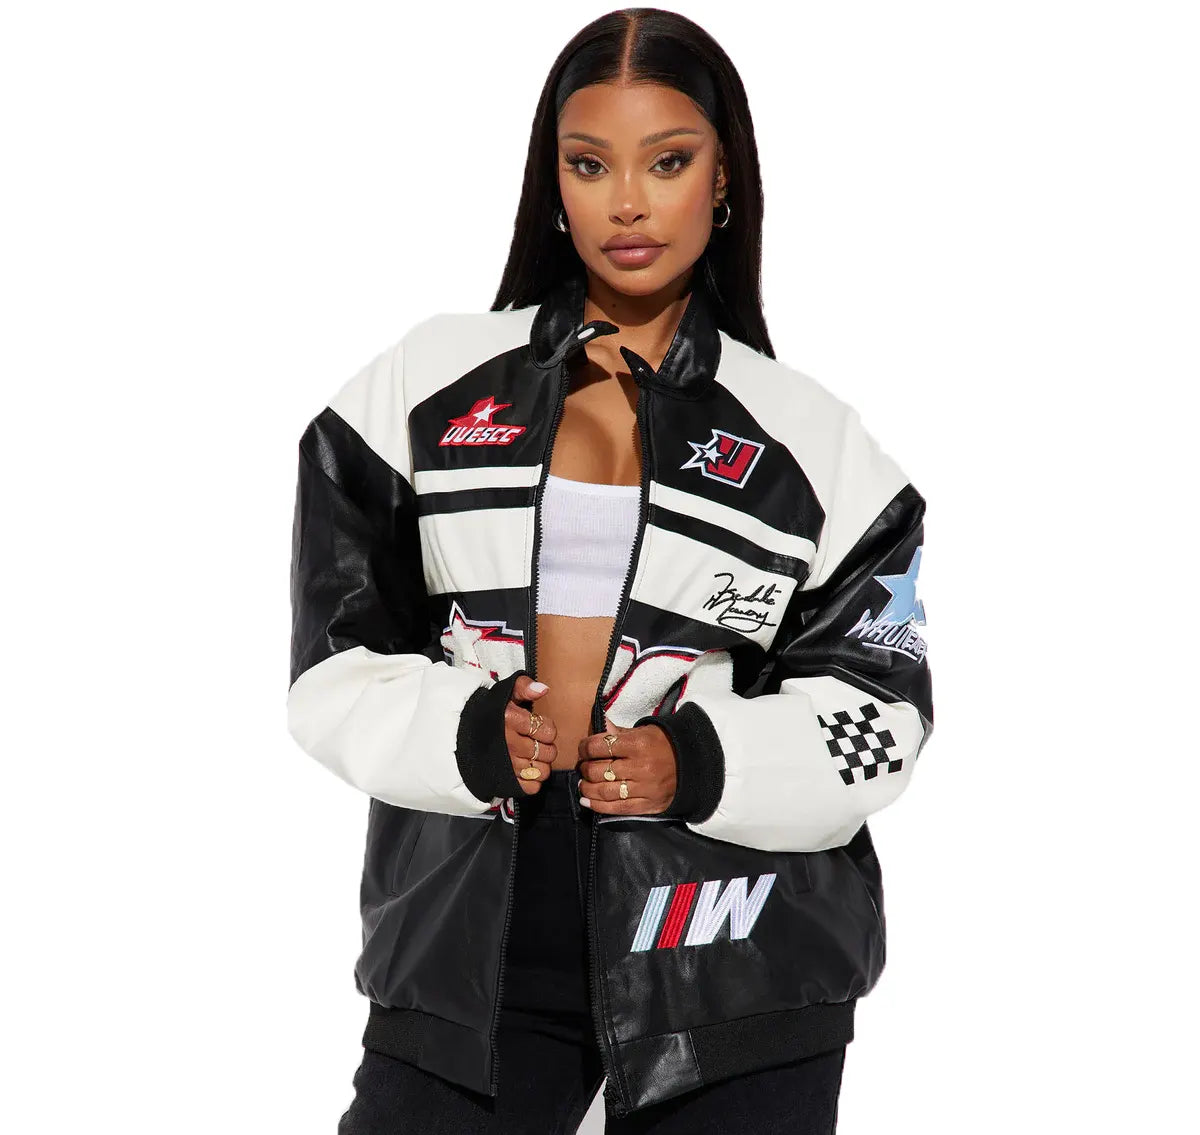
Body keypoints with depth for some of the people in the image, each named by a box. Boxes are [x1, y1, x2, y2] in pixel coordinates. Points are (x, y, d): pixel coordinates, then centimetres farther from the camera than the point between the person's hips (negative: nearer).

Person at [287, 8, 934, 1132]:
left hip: (731, 953, 0)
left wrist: (700, 766, -14)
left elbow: (875, 710, 3)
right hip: (466, 937, 0)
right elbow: (337, 659, 5)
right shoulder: (427, 386, 6)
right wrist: (467, 736, -14)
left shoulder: (807, 439, 5)